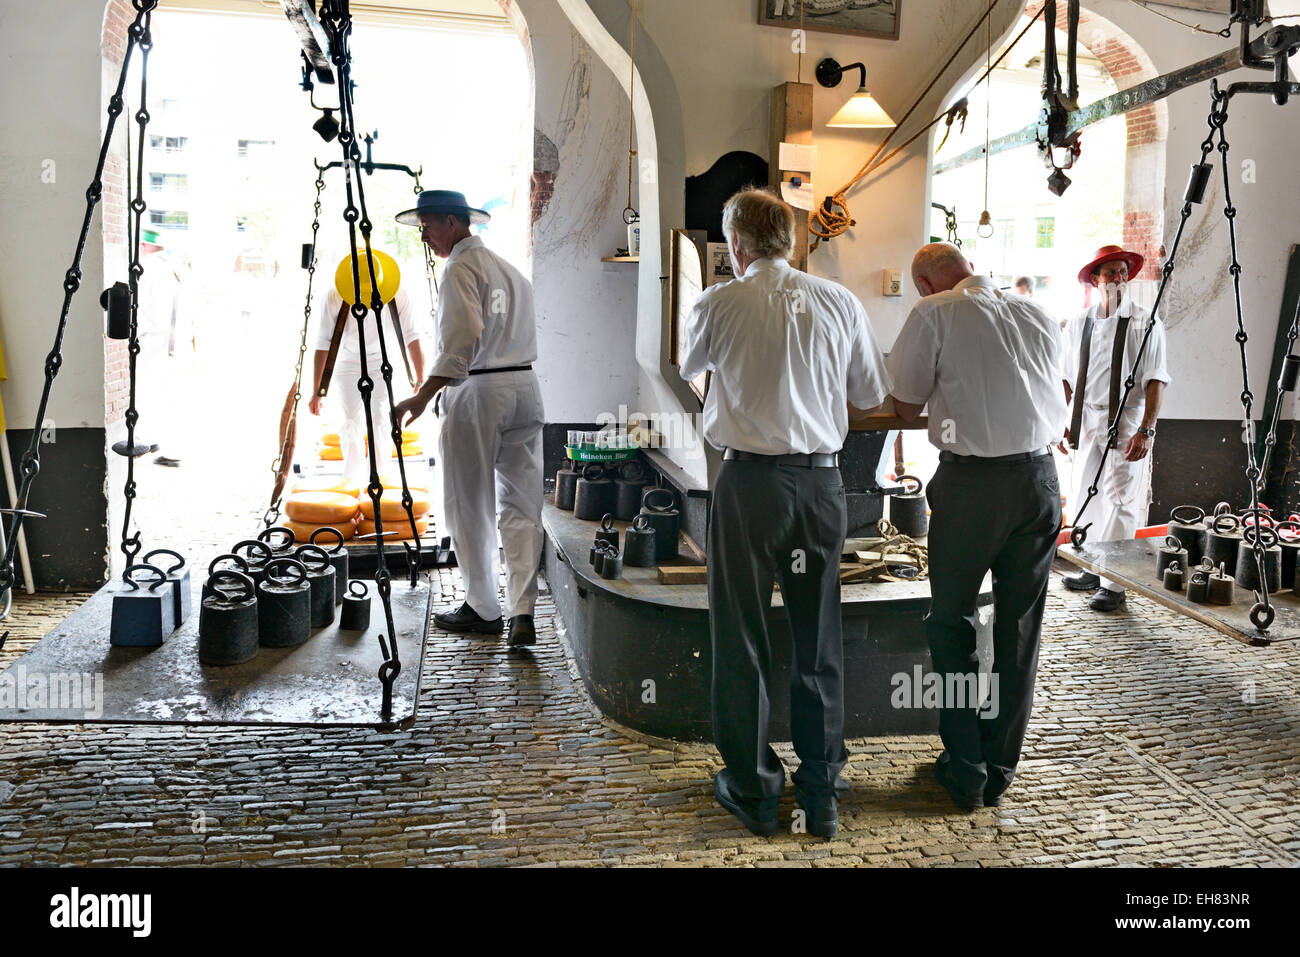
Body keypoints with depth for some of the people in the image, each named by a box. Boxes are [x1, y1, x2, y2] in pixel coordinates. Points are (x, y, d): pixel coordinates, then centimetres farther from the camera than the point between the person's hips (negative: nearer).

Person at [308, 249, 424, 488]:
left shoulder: (397, 295, -17)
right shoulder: (335, 297, -19)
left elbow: (412, 339, -10)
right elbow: (323, 345, -14)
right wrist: (316, 392, -14)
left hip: (384, 364, 0)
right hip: (348, 365, 0)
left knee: (381, 422, -17)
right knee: (350, 425, -12)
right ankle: (353, 483, 3)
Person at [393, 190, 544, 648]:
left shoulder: (461, 267, -9)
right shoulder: (509, 268, 18)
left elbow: (462, 341, -22)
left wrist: (423, 396, -26)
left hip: (476, 392, -7)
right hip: (524, 386, 8)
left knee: (470, 507, 5)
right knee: (521, 504, 5)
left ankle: (484, 610, 14)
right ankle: (523, 613, 0)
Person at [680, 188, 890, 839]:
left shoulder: (719, 305, -7)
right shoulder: (840, 303, 1)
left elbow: (687, 367, 14)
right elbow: (872, 394, 11)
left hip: (750, 481, -3)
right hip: (822, 479, 3)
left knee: (741, 634, 10)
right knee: (818, 635, 13)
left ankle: (751, 789, 22)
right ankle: (822, 790, 24)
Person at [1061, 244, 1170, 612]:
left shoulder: (1145, 323, -6)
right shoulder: (1078, 324, 8)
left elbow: (1156, 380, -10)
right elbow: (1066, 378, 15)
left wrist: (1146, 431, -17)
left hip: (1127, 422, -5)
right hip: (1087, 420, 5)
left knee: (1120, 500, -4)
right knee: (1086, 496, 11)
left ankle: (1114, 582, 2)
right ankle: (1092, 570, 26)